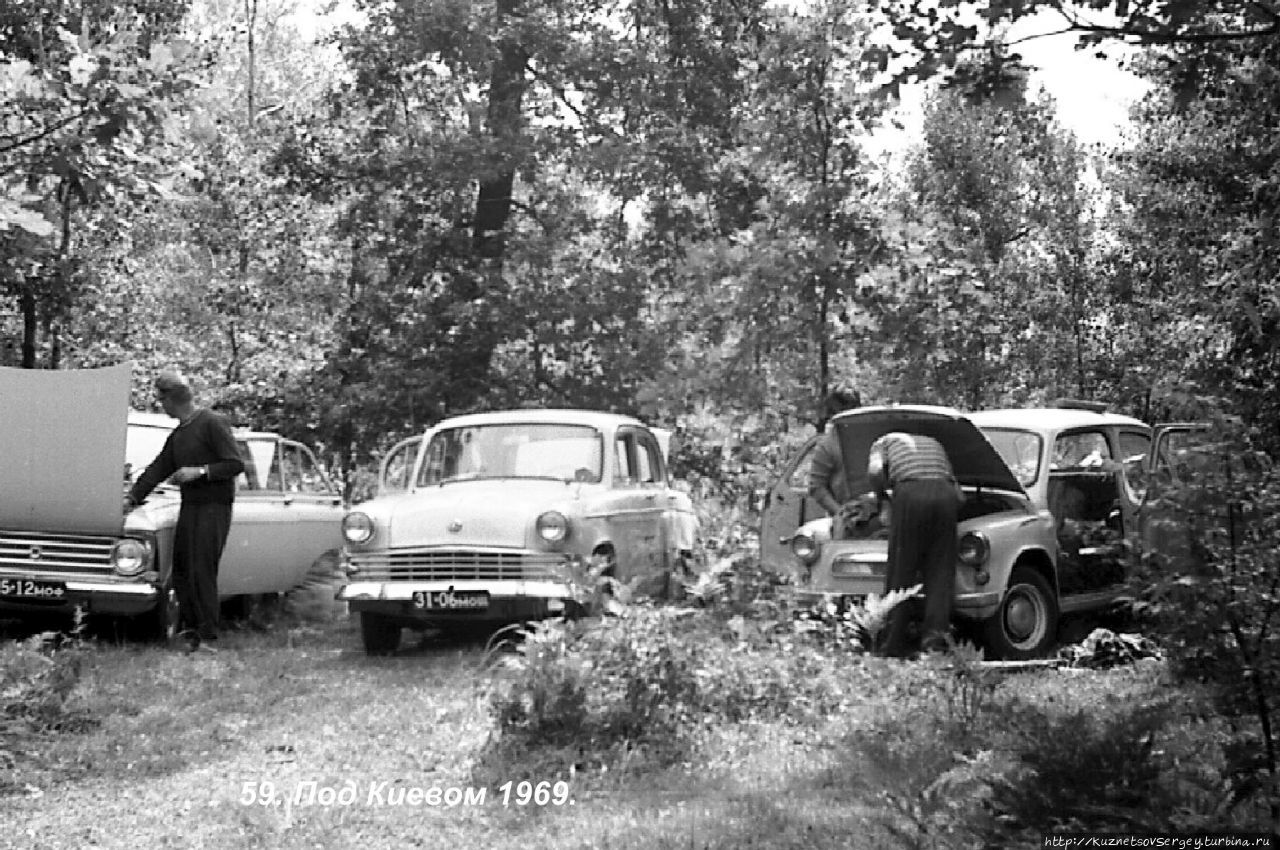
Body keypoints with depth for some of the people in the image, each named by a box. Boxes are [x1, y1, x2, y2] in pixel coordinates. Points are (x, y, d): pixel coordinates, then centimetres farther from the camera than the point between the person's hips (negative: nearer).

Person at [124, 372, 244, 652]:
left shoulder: (212, 424, -9)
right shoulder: (177, 435, 16)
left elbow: (236, 464, -12)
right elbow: (157, 470, 19)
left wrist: (200, 471, -18)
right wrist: (132, 498, 13)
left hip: (214, 506, -8)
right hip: (189, 507, 8)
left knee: (202, 571, -10)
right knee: (181, 569, 5)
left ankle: (207, 637, -7)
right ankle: (189, 628, 12)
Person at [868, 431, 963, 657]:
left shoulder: (884, 442, 27)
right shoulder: (934, 443, 38)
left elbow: (875, 471, 5)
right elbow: (960, 495, 28)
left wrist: (884, 498, 21)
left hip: (910, 494, -3)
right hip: (946, 495, 3)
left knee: (901, 571, 4)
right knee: (940, 571, 8)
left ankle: (894, 644, 5)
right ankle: (935, 634, -8)